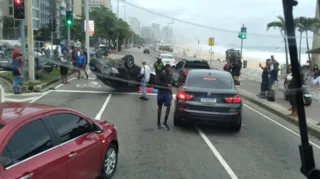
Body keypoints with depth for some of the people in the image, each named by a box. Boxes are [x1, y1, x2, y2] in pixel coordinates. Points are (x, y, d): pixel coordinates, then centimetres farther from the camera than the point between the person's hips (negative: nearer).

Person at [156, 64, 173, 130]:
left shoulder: (170, 75, 7)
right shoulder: (161, 75, -10)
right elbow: (158, 83, -17)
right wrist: (166, 85, -22)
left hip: (168, 93, 4)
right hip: (161, 92, -4)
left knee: (168, 107, -8)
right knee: (160, 107, 9)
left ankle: (165, 123, 1)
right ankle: (158, 122, 22)